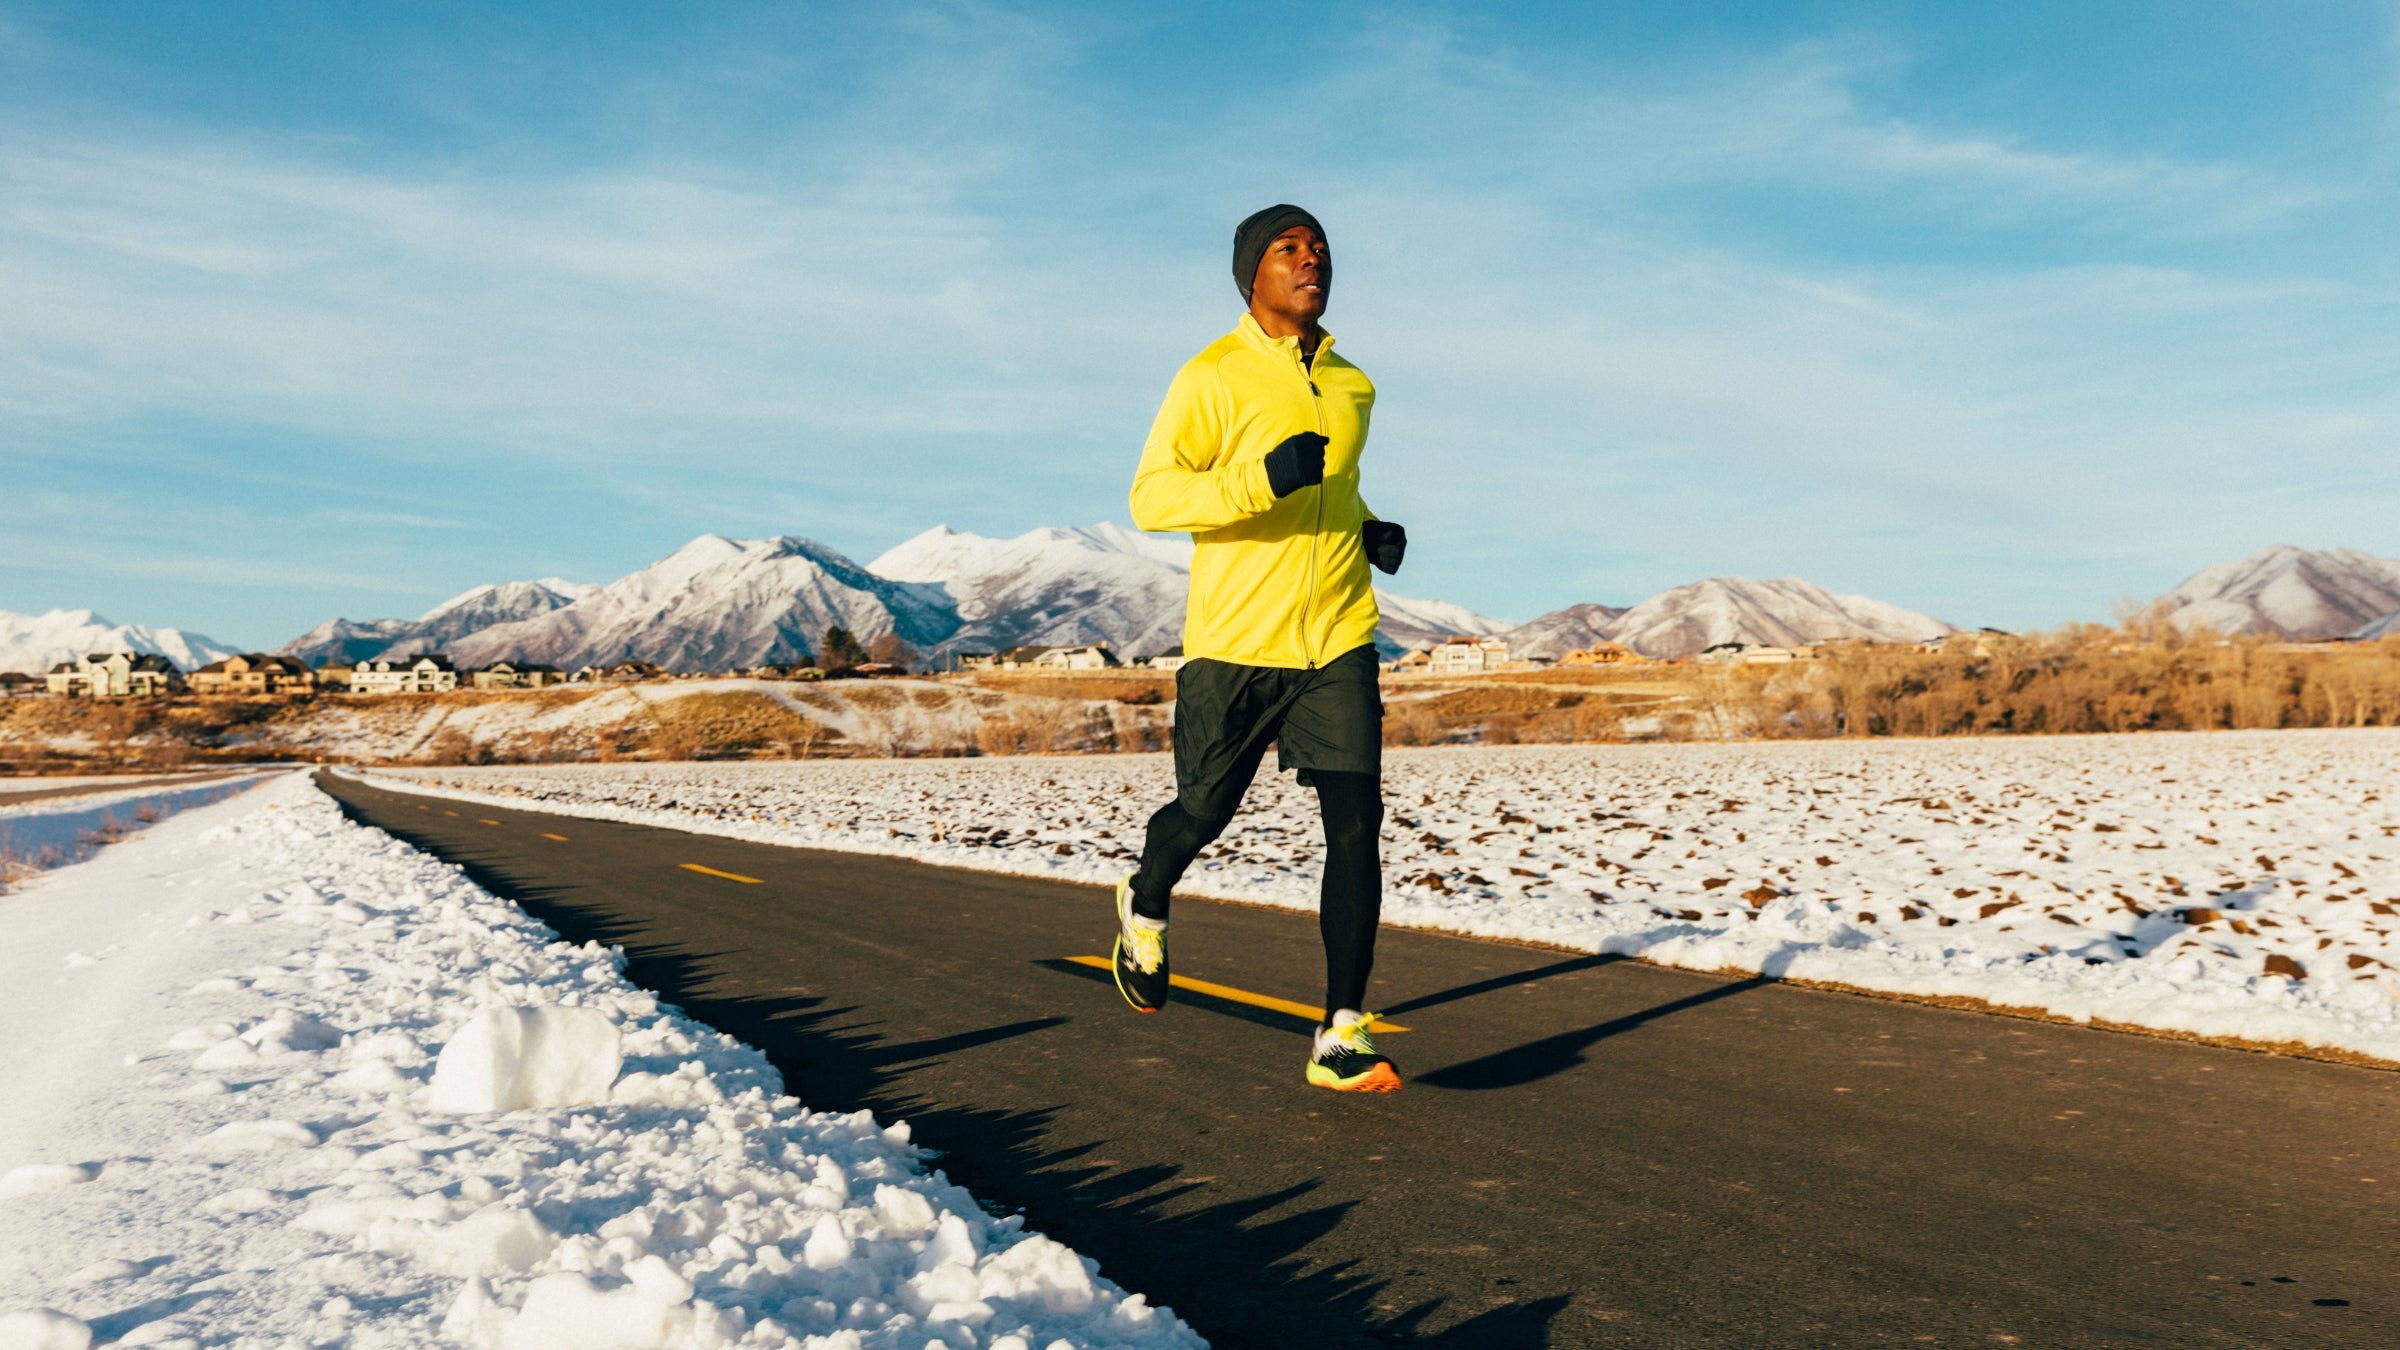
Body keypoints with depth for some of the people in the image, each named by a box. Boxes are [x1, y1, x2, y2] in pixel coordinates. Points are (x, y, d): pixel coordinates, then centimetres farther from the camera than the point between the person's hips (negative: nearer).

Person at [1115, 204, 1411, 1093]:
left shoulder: (1352, 387, 13)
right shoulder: (1213, 377, -6)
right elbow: (1150, 495, -12)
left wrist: (1372, 531, 8)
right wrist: (1261, 479, -26)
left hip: (1337, 642, 4)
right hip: (1234, 642, -4)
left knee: (1356, 822, -9)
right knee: (1203, 813, 9)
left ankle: (1341, 1039, -4)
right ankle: (1144, 905, 45)